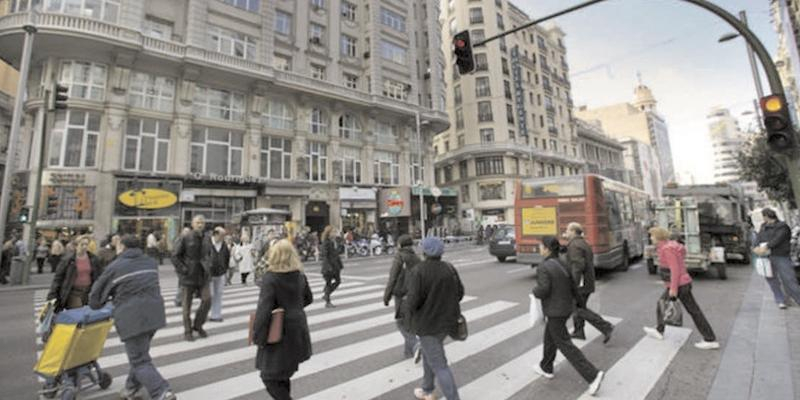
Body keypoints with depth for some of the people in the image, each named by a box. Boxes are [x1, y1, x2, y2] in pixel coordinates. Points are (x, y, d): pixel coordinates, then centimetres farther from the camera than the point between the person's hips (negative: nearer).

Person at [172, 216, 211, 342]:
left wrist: (206, 268, 10)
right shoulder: (185, 238, -7)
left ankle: (198, 325, 17)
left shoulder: (204, 239, 9)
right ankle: (188, 331, 20)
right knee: (187, 305, 6)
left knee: (207, 300, -3)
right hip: (188, 276, -4)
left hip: (202, 275, 4)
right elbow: (175, 256, -7)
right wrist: (183, 269, -12)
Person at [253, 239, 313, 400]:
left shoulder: (270, 278, -20)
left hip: (280, 333, -7)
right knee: (284, 372, 26)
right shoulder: (300, 275, -2)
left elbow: (263, 310, -23)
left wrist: (257, 337, -13)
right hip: (298, 329, 7)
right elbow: (308, 298, 11)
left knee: (270, 376, 10)